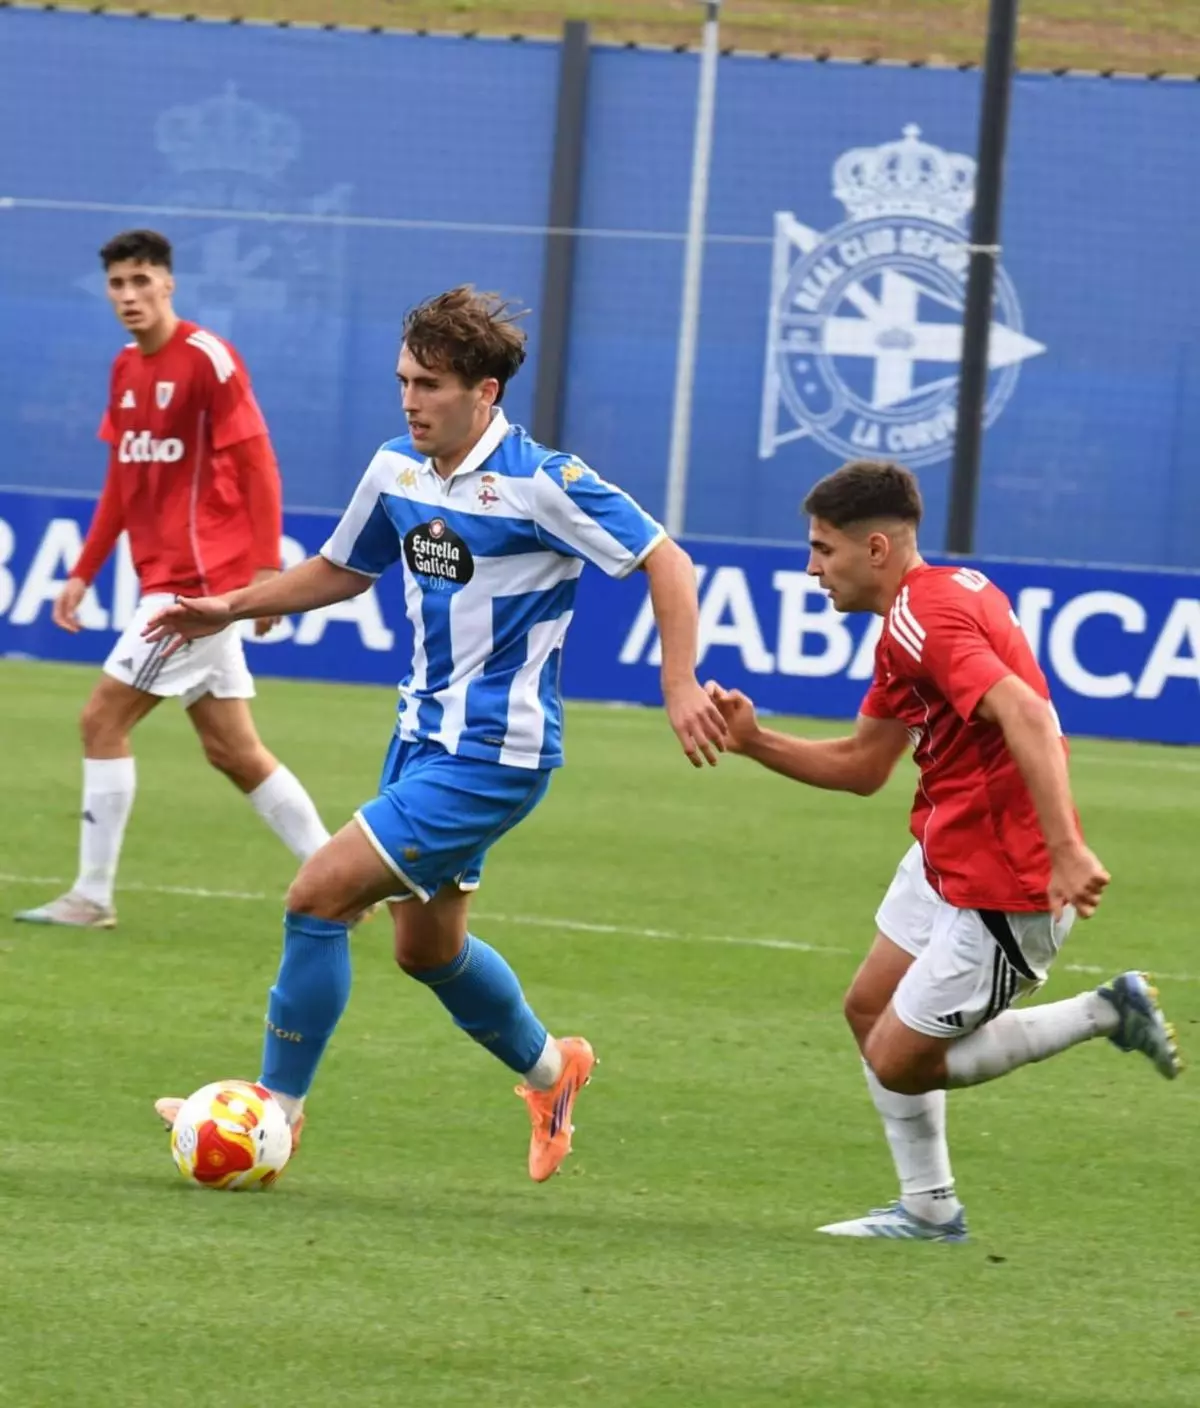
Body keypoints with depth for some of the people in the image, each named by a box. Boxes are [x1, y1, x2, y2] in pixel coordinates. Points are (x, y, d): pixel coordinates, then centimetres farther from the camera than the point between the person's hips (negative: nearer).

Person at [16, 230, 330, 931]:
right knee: (234, 752, 9)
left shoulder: (208, 359, -12)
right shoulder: (126, 369, 13)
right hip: (169, 579, 9)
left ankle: (93, 896, -3)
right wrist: (84, 572, 17)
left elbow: (258, 465, -14)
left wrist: (266, 567, -19)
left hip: (201, 577, -9)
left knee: (103, 720, -9)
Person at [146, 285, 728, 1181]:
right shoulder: (398, 471, 4)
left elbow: (665, 562, -15)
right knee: (428, 948, 19)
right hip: (426, 733, 8)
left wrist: (680, 687, -24)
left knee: (321, 895, -14)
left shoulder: (539, 482, -18)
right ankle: (549, 1069, 44)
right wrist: (230, 609, 10)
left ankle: (278, 1106, -2)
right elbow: (344, 569, 21)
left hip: (493, 753, -8)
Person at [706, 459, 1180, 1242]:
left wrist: (1066, 849, -46)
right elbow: (862, 766, 17)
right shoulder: (937, 597, 12)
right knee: (869, 1009, 18)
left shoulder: (923, 620, -22)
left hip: (1003, 885, -11)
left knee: (898, 1060, -1)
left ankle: (1104, 1015, 5)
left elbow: (1027, 714, -37)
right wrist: (754, 741, 5)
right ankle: (929, 1209, 26)